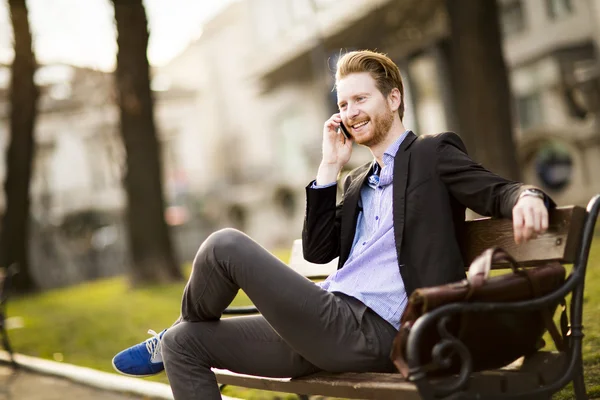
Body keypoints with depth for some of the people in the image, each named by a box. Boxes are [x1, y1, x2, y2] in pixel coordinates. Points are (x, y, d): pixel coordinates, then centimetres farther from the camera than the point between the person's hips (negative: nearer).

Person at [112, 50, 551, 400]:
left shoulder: (433, 153, 6)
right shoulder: (359, 181, 25)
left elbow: (496, 192, -6)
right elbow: (317, 251, 16)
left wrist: (527, 196, -30)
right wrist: (330, 166, 12)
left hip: (372, 332, -8)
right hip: (334, 330, 8)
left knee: (225, 245, -15)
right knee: (184, 344, 4)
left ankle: (169, 336, 14)